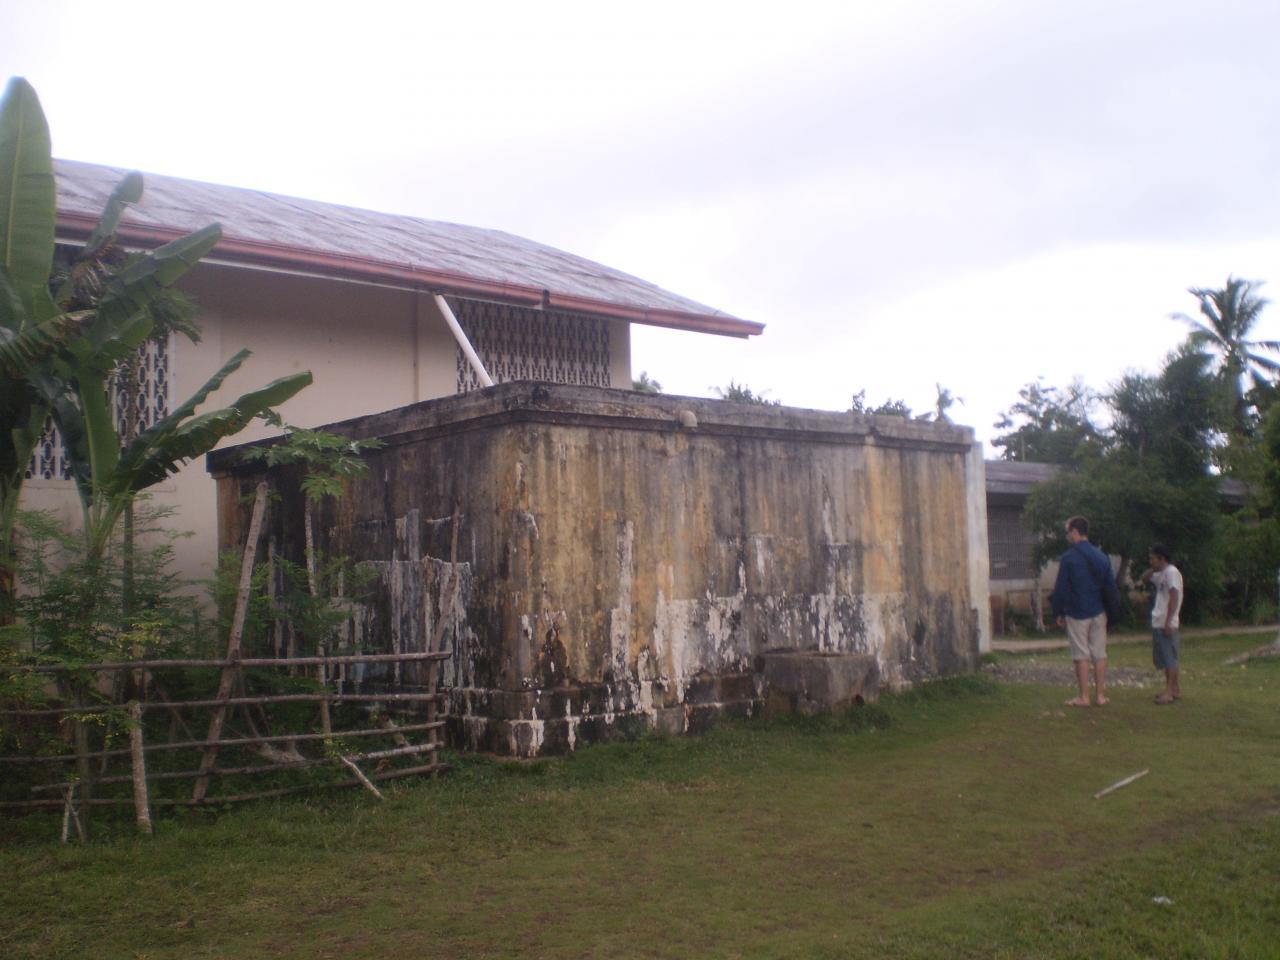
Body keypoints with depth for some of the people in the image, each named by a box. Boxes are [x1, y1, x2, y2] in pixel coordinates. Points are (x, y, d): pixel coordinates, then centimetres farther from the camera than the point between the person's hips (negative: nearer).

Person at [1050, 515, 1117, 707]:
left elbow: (1061, 588, -9)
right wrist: (1110, 610, 17)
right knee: (1100, 654, 8)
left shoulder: (1068, 558, -10)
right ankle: (1100, 695, 11)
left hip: (1077, 614, -5)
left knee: (1081, 655, 0)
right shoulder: (1101, 556, 7)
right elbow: (1112, 585, 10)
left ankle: (1084, 697, 2)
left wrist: (1059, 613, 1)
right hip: (1098, 612, 5)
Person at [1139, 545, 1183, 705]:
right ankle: (1175, 690, 20)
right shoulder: (1161, 574, 16)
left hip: (1166, 624, -10)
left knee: (1169, 658, -8)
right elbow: (1143, 579, 27)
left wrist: (1168, 621, -25)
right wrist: (1153, 569, 9)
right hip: (1158, 623, 10)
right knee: (1164, 658, 13)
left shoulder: (1171, 572, -13)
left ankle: (1169, 692, -8)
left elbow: (1174, 597, -21)